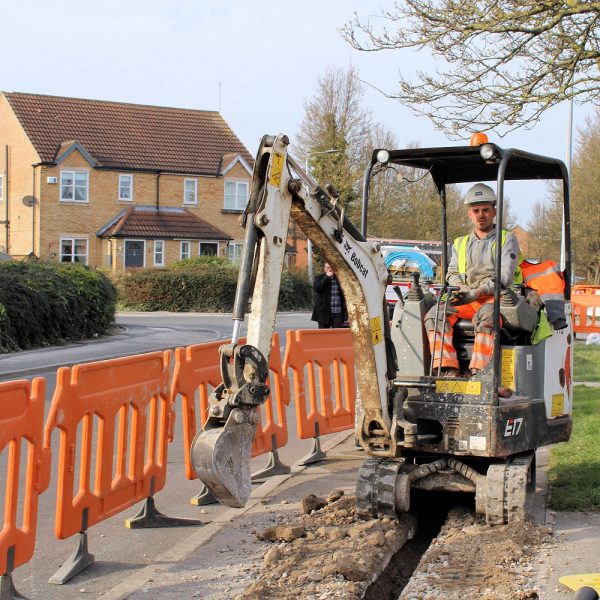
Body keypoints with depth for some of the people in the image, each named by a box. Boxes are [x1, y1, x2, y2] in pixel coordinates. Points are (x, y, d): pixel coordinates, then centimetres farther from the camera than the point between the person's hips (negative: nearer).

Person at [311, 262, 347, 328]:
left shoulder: (338, 278, 12)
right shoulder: (320, 278, 5)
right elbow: (316, 288, -15)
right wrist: (326, 277, -15)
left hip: (338, 313, 2)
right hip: (324, 313, -2)